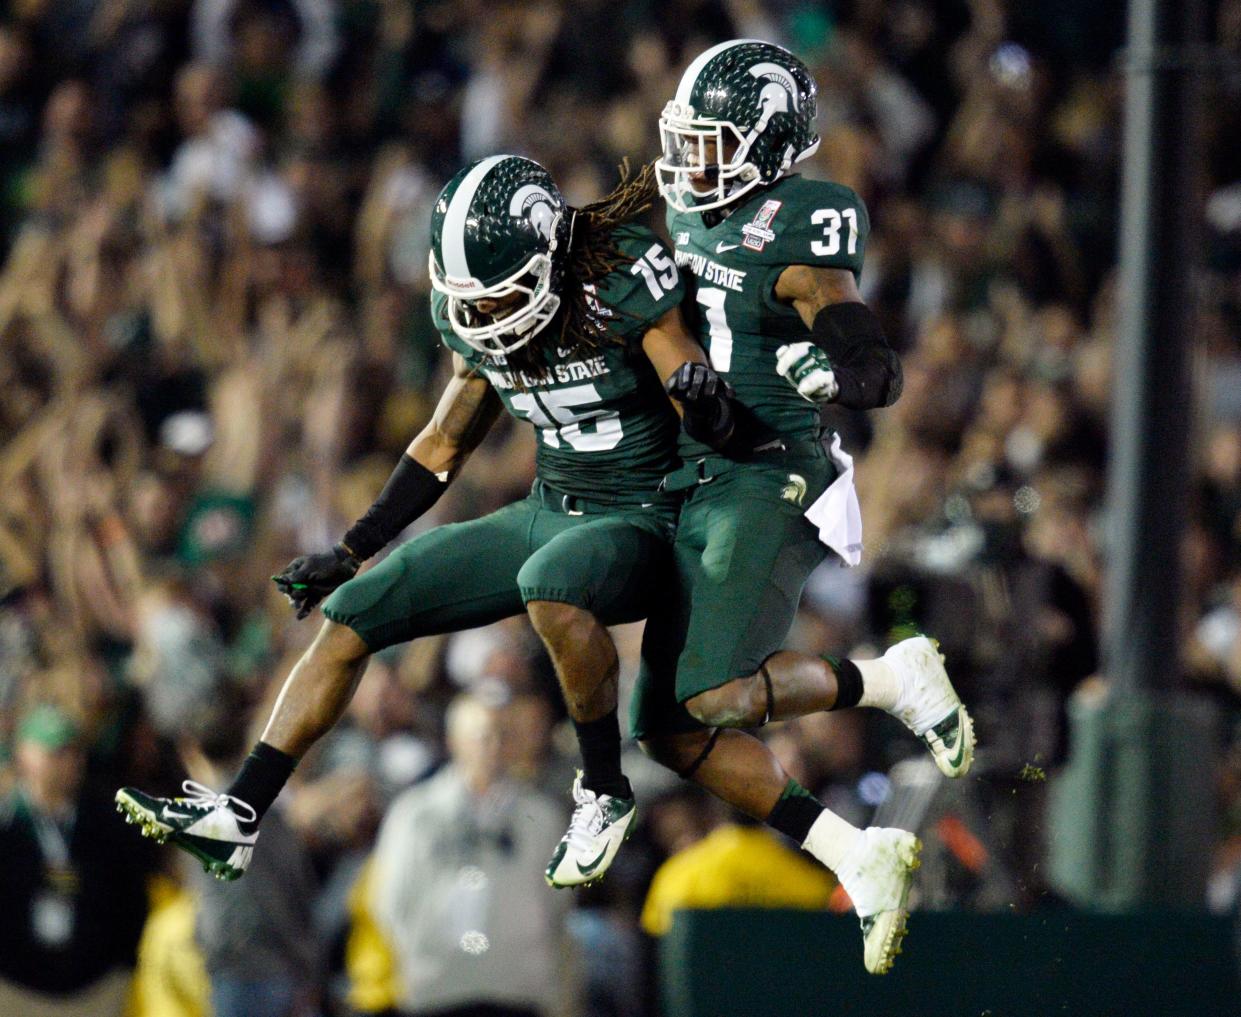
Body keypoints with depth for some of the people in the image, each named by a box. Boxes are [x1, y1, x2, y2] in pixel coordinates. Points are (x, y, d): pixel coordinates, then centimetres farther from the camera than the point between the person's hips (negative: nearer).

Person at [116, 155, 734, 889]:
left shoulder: (625, 284, -20)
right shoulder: (475, 319, 0)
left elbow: (717, 428, -18)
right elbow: (447, 445, 16)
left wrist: (701, 398, -42)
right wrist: (351, 551, 18)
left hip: (639, 522, -7)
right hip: (549, 513, 7)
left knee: (550, 588, -41)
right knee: (353, 612, 0)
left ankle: (606, 793, -19)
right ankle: (237, 820, 5)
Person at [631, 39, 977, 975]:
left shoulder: (792, 241, -12)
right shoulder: (693, 219, 13)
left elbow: (881, 372, -18)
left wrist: (833, 368, -37)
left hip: (769, 484, -9)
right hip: (697, 490, 9)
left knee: (714, 700, -25)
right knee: (671, 730, 2)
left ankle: (895, 680, -4)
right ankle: (859, 859, 4)